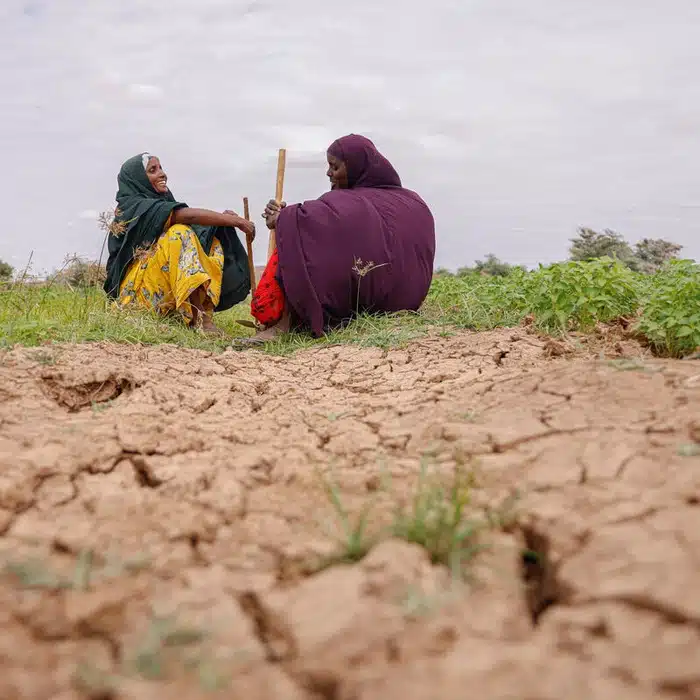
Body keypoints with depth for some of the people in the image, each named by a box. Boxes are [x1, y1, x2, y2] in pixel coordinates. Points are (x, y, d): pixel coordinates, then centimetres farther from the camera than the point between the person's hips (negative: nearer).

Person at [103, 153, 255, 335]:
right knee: (179, 234, -25)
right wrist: (235, 221, -20)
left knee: (213, 243, -5)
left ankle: (205, 312, -30)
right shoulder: (132, 205, -7)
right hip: (136, 288, -8)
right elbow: (187, 216, -21)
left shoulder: (162, 202, 18)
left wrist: (225, 219, -14)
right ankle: (200, 319, -40)